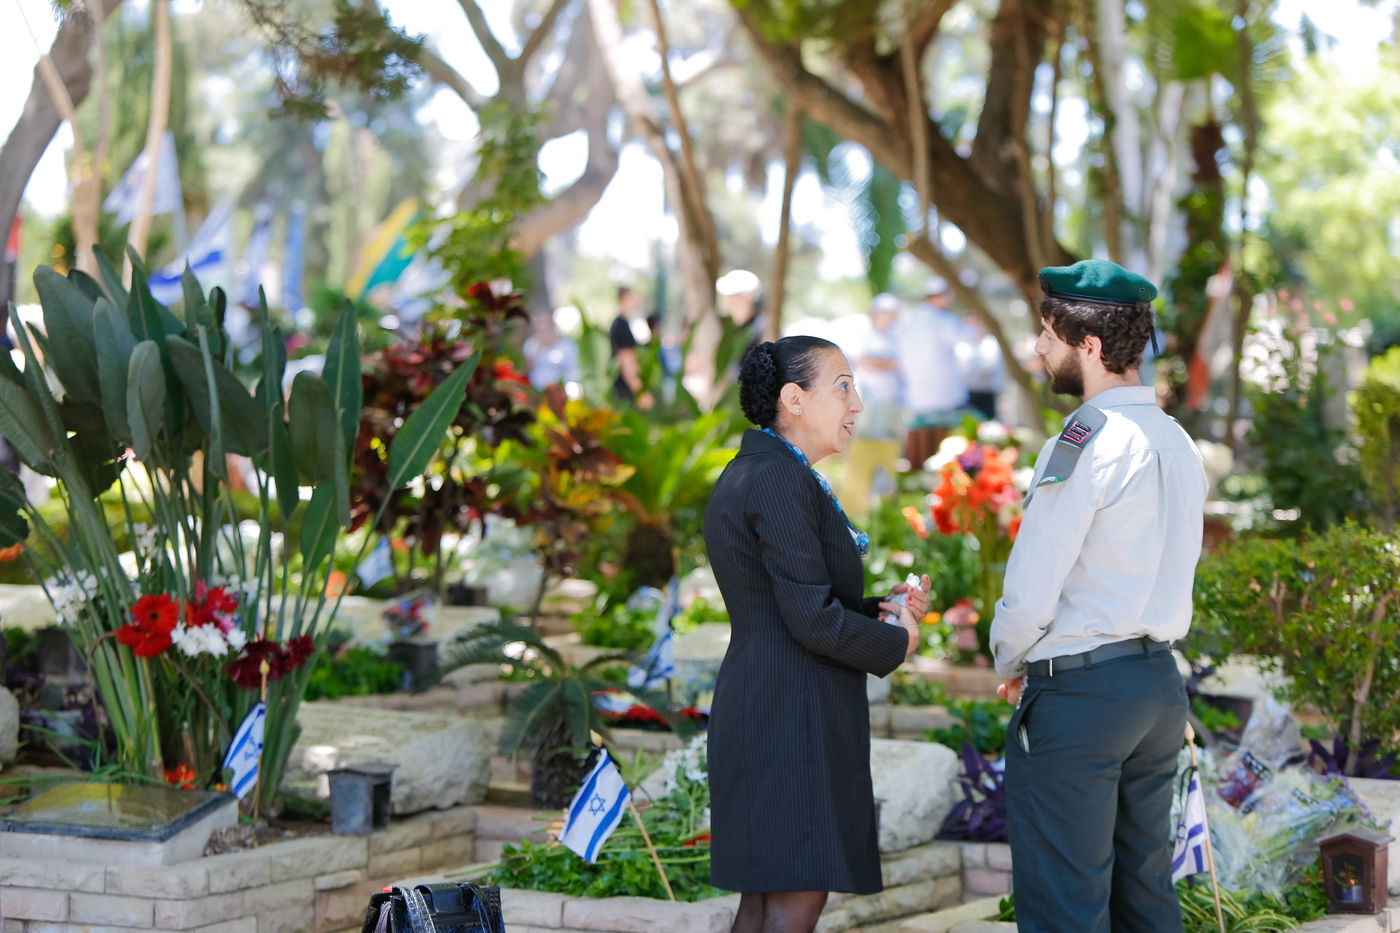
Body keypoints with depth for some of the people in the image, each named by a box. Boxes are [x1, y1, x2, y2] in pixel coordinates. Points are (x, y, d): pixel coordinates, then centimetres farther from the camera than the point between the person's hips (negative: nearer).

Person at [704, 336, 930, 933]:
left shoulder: (747, 475, 15)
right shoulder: (782, 482, -16)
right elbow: (814, 621, -21)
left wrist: (884, 609, 8)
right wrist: (897, 643, -4)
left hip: (758, 704, 10)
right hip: (793, 711, -10)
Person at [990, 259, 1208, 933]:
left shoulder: (1085, 443, -16)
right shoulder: (1178, 443, 10)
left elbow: (1030, 595, -16)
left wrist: (1009, 667, 4)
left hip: (1075, 691, -8)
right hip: (1160, 679, 8)